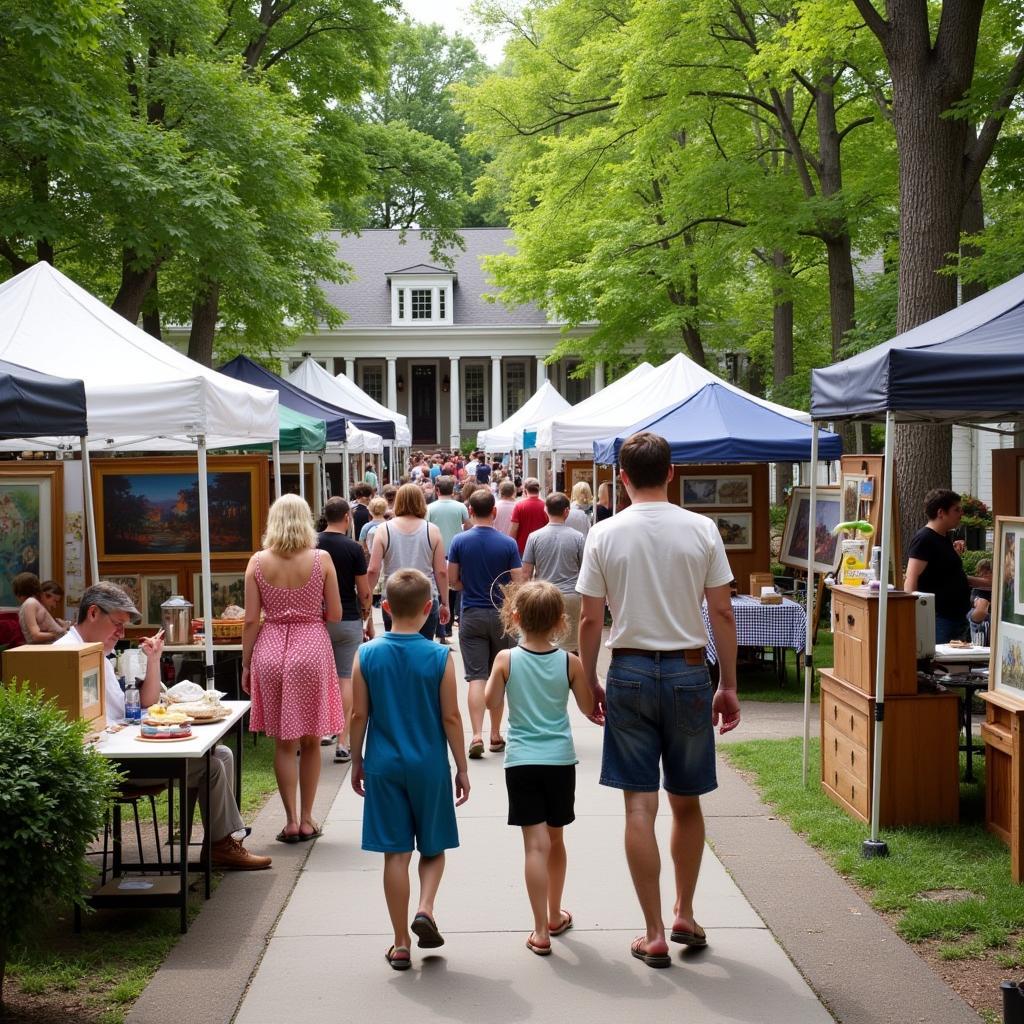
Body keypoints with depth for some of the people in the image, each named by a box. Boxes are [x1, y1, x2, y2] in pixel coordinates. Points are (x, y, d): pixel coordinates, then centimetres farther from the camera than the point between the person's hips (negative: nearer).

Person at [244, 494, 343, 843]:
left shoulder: (258, 562, -1)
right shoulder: (321, 559, -4)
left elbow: (251, 620, -1)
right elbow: (335, 615, 0)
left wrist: (246, 664, 7)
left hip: (270, 649, 1)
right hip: (312, 647, -1)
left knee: (284, 742, 8)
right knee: (310, 740, 11)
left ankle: (291, 821, 8)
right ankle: (306, 820, 15)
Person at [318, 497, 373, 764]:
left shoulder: (312, 545, -3)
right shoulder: (354, 549, -9)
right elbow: (364, 592, -7)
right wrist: (369, 622, 6)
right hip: (348, 620, -2)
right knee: (345, 680, 1)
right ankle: (342, 743, -2)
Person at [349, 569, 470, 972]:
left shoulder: (367, 655, -5)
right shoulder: (439, 656, -9)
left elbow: (359, 716, -1)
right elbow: (451, 718, -6)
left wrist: (356, 762, 12)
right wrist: (462, 768, 4)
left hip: (384, 767, 1)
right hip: (429, 766, -1)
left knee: (395, 852, 7)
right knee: (434, 846, 17)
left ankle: (401, 944, 11)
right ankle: (425, 908, -5)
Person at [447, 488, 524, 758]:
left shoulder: (460, 541, -6)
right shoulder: (508, 543, -7)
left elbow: (452, 580, -1)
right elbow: (518, 582, -7)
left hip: (472, 615, 0)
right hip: (501, 615, 0)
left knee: (476, 677, -1)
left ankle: (477, 735, -14)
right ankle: (495, 735, 20)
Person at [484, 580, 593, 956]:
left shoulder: (506, 659, -8)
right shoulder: (570, 662, -5)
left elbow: (491, 701, 2)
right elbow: (589, 708, 4)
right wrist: (585, 674, 17)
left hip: (521, 761, -2)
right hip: (560, 760, 2)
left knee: (536, 844, -4)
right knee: (555, 840, 18)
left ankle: (541, 931, -7)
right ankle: (555, 915, 34)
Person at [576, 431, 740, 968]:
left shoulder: (605, 535, -4)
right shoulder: (701, 530, -3)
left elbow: (589, 620, -3)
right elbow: (722, 613, -2)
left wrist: (590, 683, 10)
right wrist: (728, 685, 6)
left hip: (630, 671, -1)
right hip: (688, 670, 1)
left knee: (639, 805, 3)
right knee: (687, 802, 16)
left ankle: (654, 934, 7)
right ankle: (685, 916, 26)